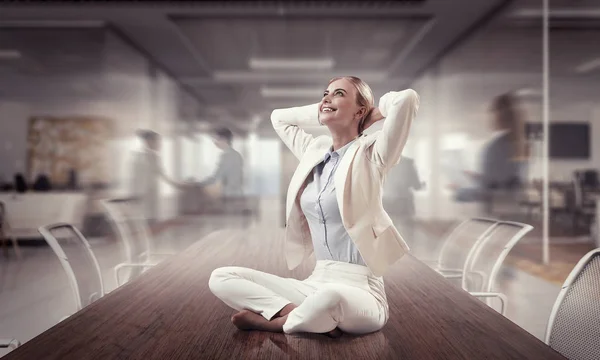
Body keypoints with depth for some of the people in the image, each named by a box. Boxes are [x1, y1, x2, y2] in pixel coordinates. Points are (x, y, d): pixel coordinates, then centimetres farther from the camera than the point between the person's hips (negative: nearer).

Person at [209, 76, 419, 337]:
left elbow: (407, 98, -22)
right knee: (221, 278, -5)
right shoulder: (315, 151, 11)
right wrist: (321, 112, 16)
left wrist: (376, 112, -2)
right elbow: (278, 117, 27)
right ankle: (303, 314, -17)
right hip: (316, 283, 6)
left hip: (359, 290, -5)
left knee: (329, 298, -41)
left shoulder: (371, 154, -7)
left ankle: (270, 320, -11)